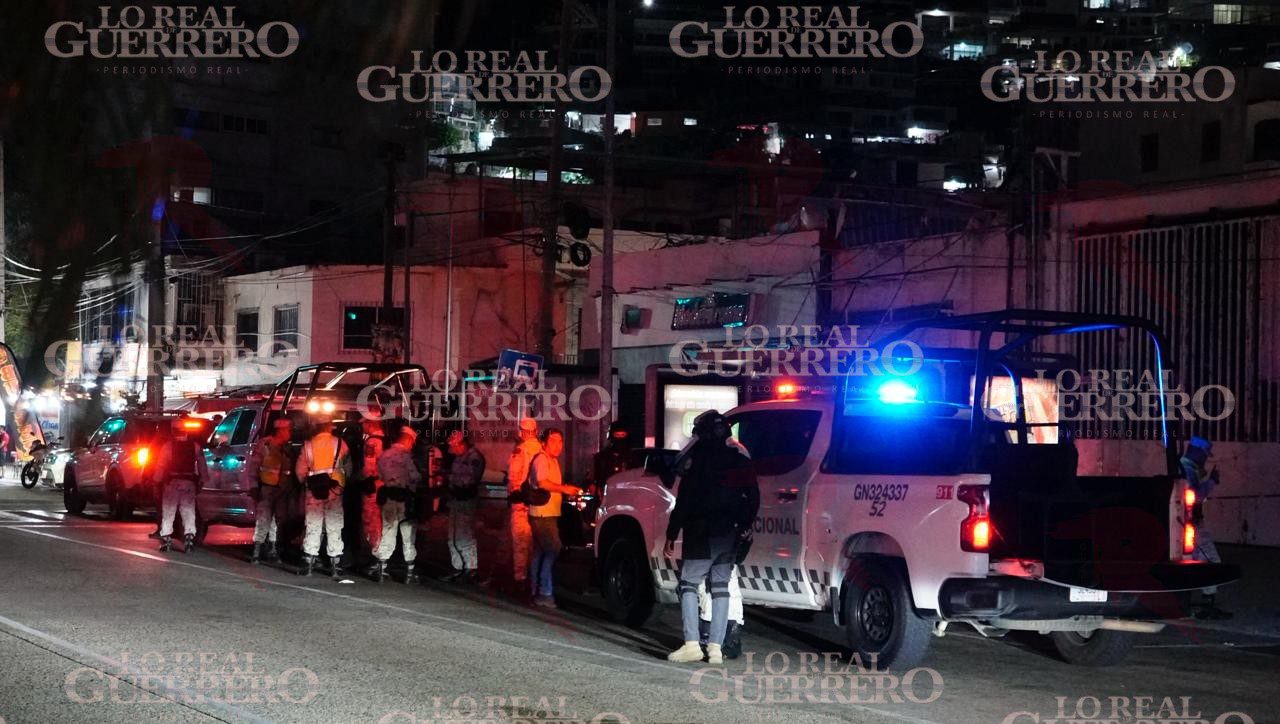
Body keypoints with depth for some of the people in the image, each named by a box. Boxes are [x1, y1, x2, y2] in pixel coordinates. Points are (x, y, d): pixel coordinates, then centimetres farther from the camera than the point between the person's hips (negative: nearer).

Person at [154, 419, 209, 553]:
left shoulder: (168, 446, -5)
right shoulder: (195, 446, 2)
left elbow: (160, 465, -5)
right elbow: (202, 466, 3)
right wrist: (202, 480, 9)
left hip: (172, 482, -1)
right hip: (189, 482, 1)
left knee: (168, 512, 7)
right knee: (188, 512, 5)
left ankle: (166, 538, 5)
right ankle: (189, 536, -7)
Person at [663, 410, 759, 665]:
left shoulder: (698, 459, -10)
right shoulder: (740, 460, 10)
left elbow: (684, 501, -12)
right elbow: (753, 498, 14)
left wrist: (672, 535, -8)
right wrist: (744, 527, 23)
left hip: (702, 535, -6)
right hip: (730, 536, 6)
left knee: (688, 584, 1)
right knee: (720, 587, 11)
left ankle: (692, 644, -10)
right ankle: (716, 648, 7)